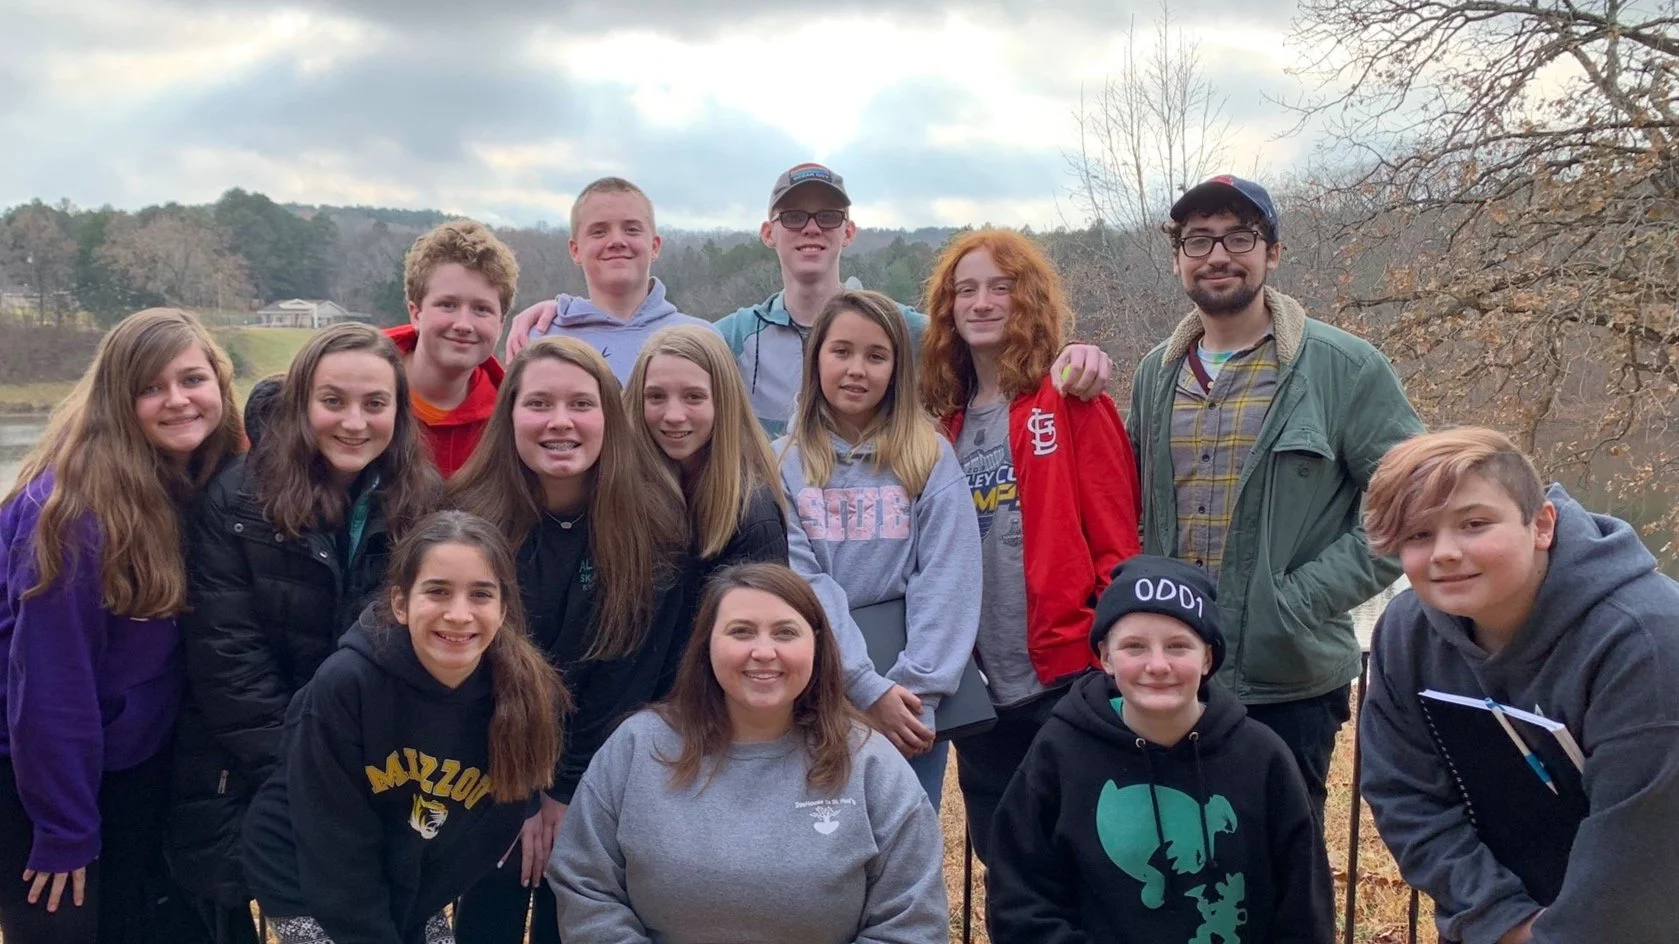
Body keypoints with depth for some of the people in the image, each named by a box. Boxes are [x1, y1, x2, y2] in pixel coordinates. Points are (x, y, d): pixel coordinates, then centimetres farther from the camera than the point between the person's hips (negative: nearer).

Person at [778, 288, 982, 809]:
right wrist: (867, 688, -15)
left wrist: (915, 688, -15)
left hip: (914, 698, 0)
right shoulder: (784, 463, 2)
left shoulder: (931, 458, 3)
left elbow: (948, 582, -5)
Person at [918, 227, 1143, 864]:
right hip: (982, 687, 6)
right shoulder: (948, 420, 12)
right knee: (999, 859, 16)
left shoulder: (1071, 403, -5)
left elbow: (1116, 540, -9)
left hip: (1066, 677, -5)